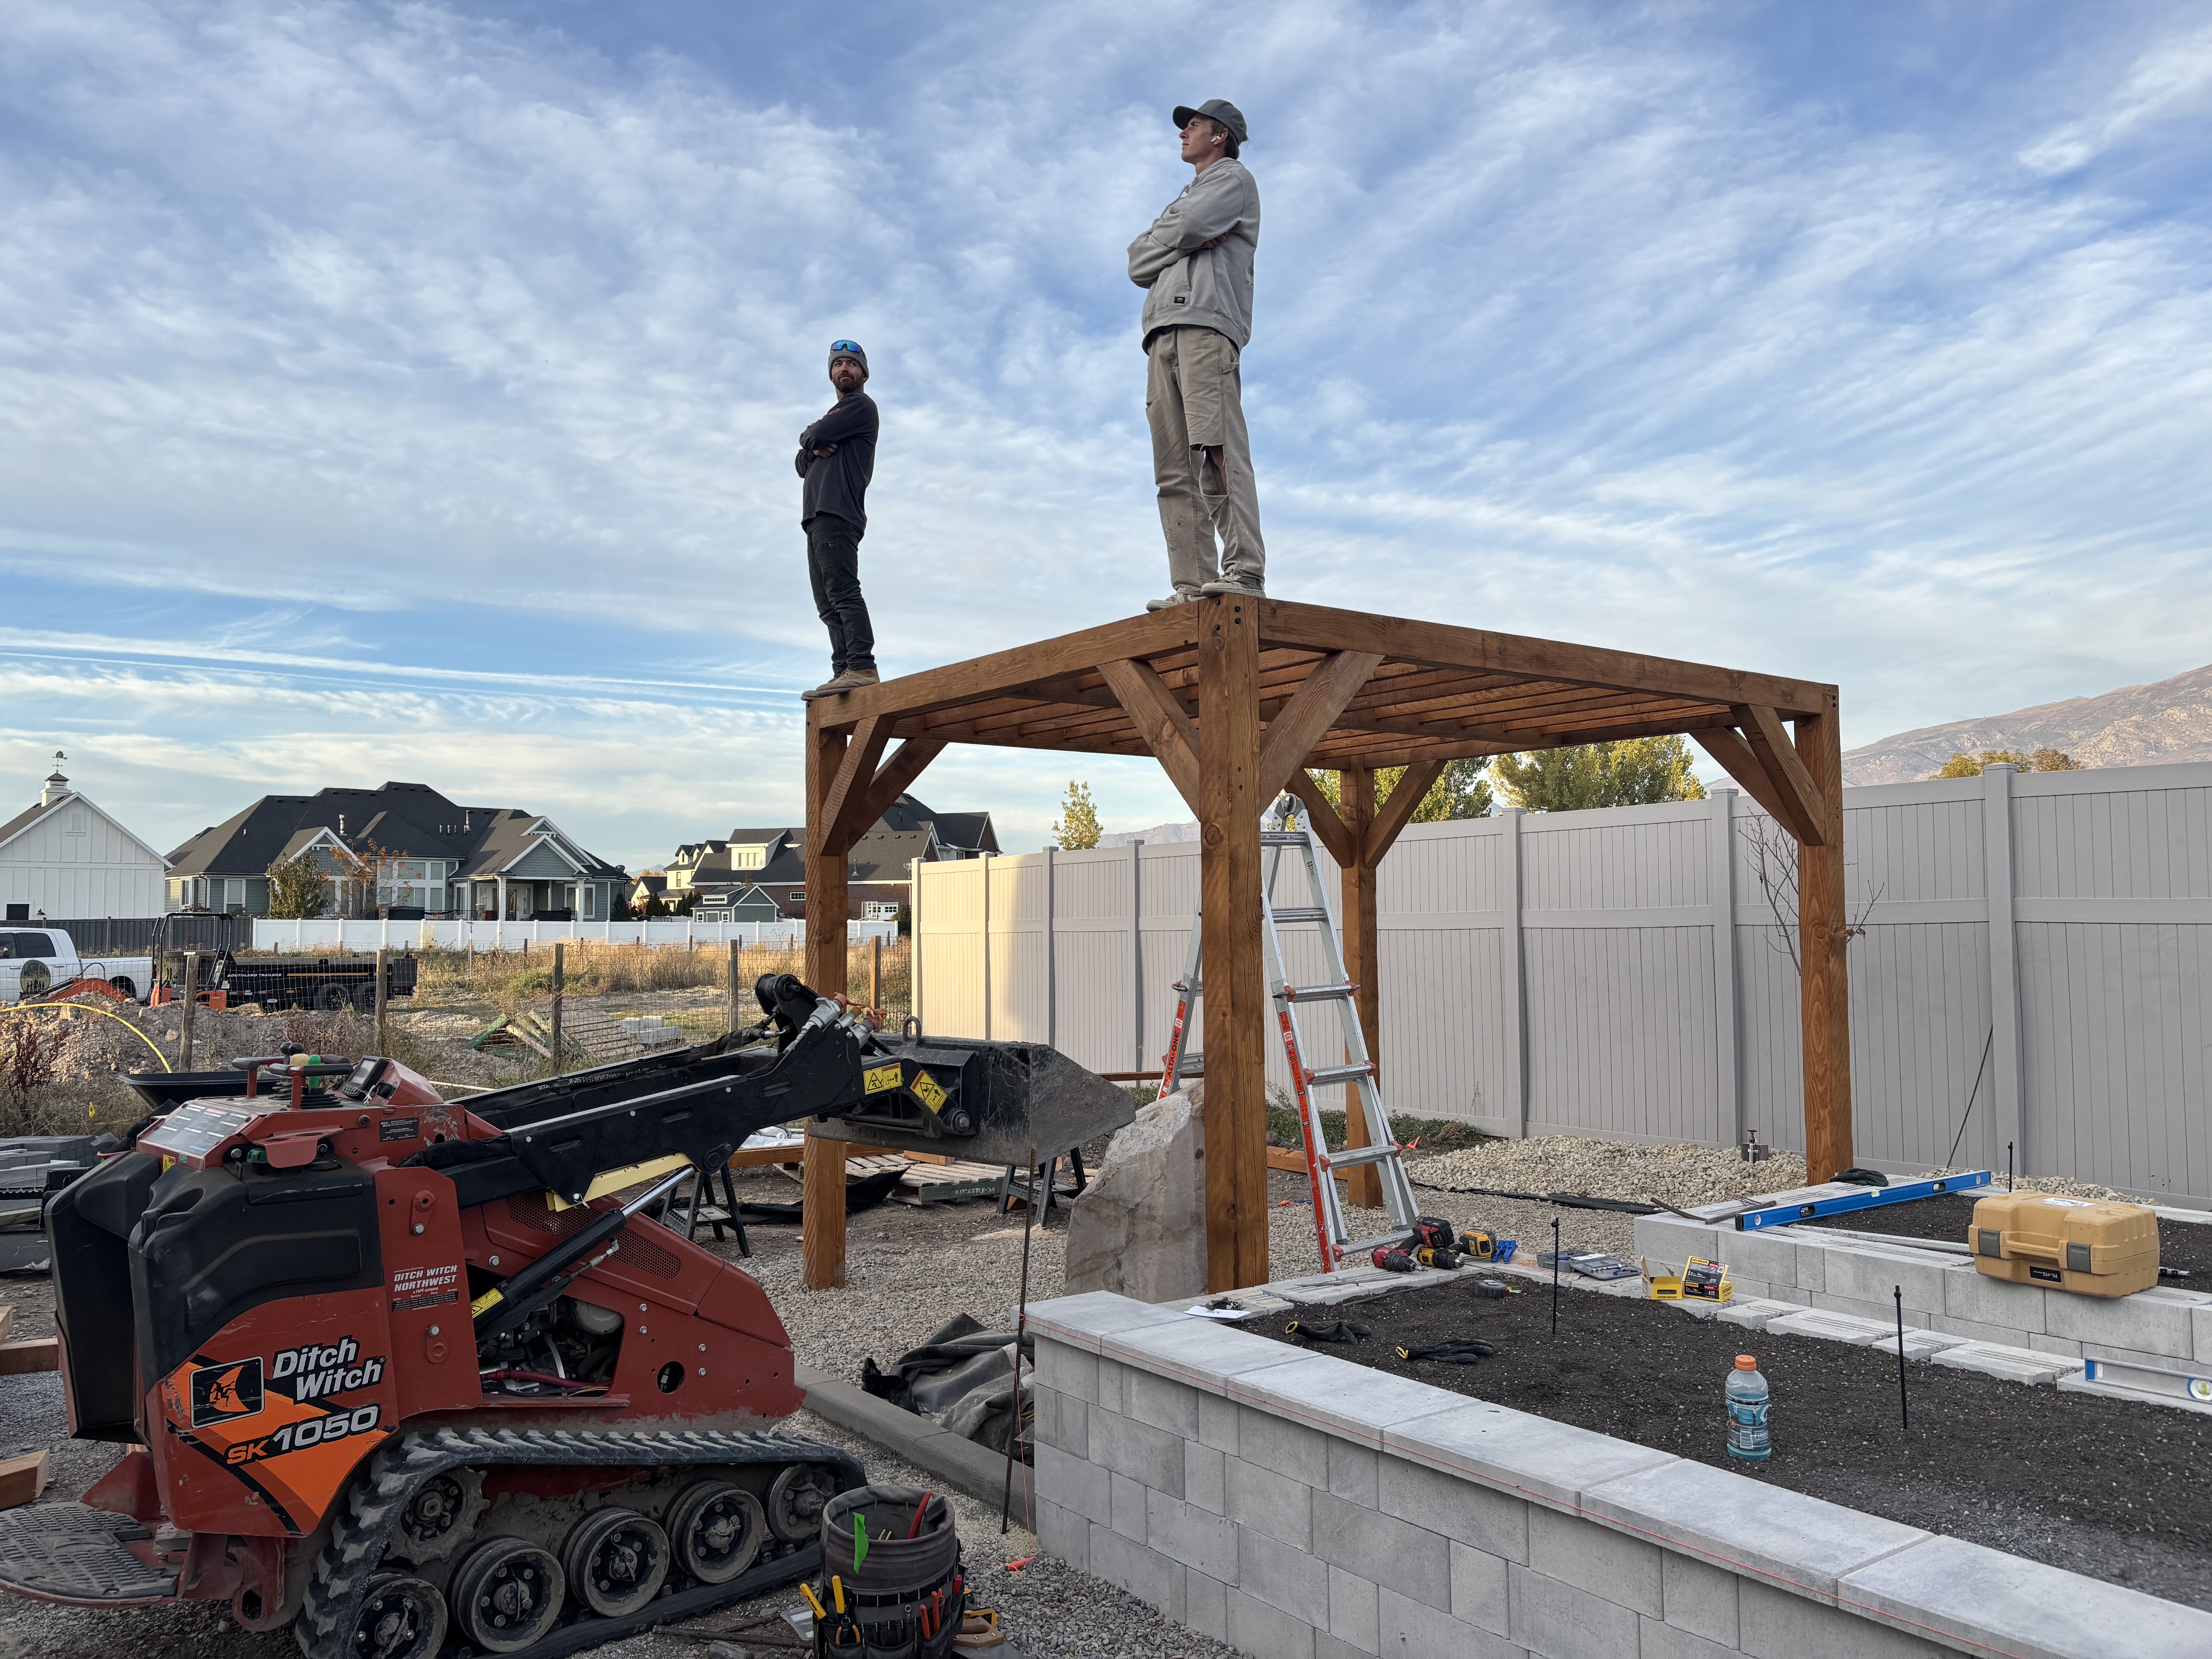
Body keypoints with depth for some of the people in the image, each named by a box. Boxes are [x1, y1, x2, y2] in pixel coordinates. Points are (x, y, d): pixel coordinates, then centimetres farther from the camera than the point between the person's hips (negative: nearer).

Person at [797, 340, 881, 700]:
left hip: (837, 513, -10)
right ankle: (844, 673, -2)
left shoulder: (861, 405, 5)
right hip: (818, 517, 10)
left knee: (842, 591, -21)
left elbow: (813, 436, -8)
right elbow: (802, 465, 23)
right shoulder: (834, 416, 32)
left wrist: (810, 437, 15)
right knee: (828, 603, 2)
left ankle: (862, 667, -30)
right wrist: (815, 449, 2)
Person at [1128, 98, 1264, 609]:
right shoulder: (1184, 200, 37)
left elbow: (1191, 225, -5)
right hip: (1164, 334, 8)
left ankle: (1244, 571, -30)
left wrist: (1162, 239, 15)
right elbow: (1137, 264, 21)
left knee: (1219, 448, -22)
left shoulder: (1234, 178, 15)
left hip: (1206, 322, -8)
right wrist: (1188, 241, 8)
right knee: (1175, 469, -5)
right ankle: (1191, 585, -12)